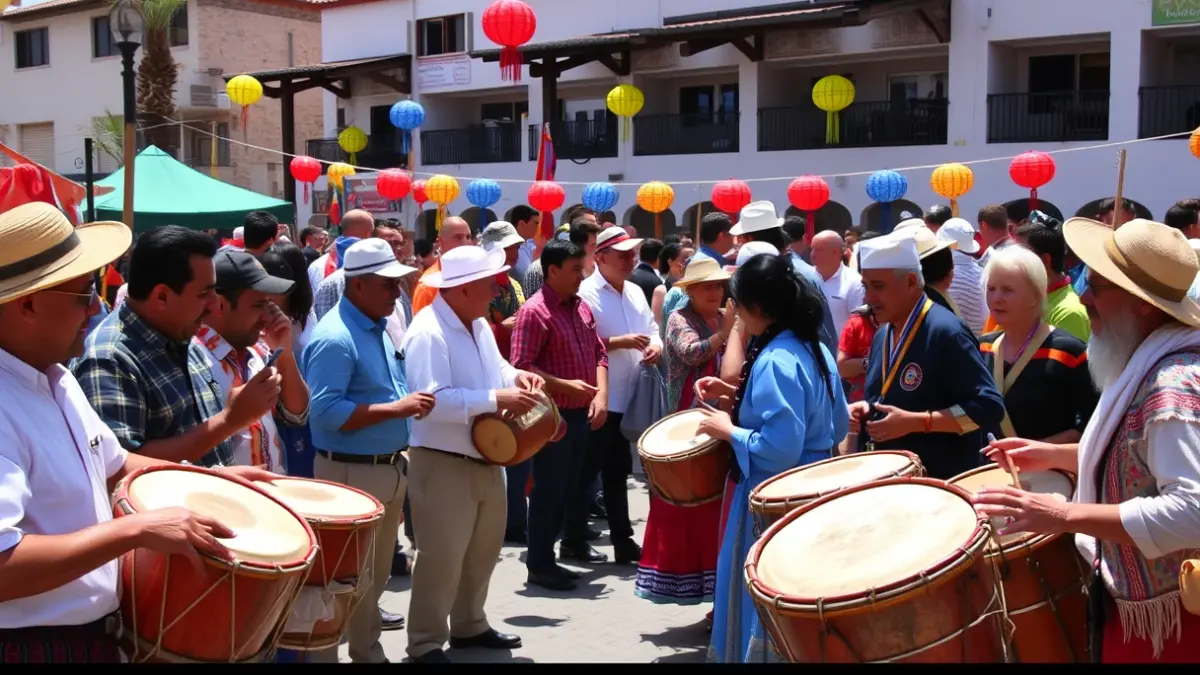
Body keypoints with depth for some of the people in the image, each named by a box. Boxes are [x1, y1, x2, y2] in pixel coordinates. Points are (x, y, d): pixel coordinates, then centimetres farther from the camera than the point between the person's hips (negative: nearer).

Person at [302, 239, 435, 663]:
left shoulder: (378, 327, 10)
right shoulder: (334, 338, -20)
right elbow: (325, 412, -28)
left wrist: (410, 402, 3)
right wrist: (396, 408, -27)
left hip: (389, 468, 9)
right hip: (351, 473, -9)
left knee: (376, 575, 20)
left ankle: (368, 652, 35)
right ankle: (323, 655, 16)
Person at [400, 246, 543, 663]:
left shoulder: (478, 324, 8)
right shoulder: (428, 333, -22)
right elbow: (433, 399, -31)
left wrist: (516, 376, 0)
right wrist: (497, 400, -30)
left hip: (487, 461, 9)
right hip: (443, 465, -9)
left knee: (483, 550, 20)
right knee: (442, 559, 2)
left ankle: (469, 625, 38)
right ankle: (425, 642, 17)